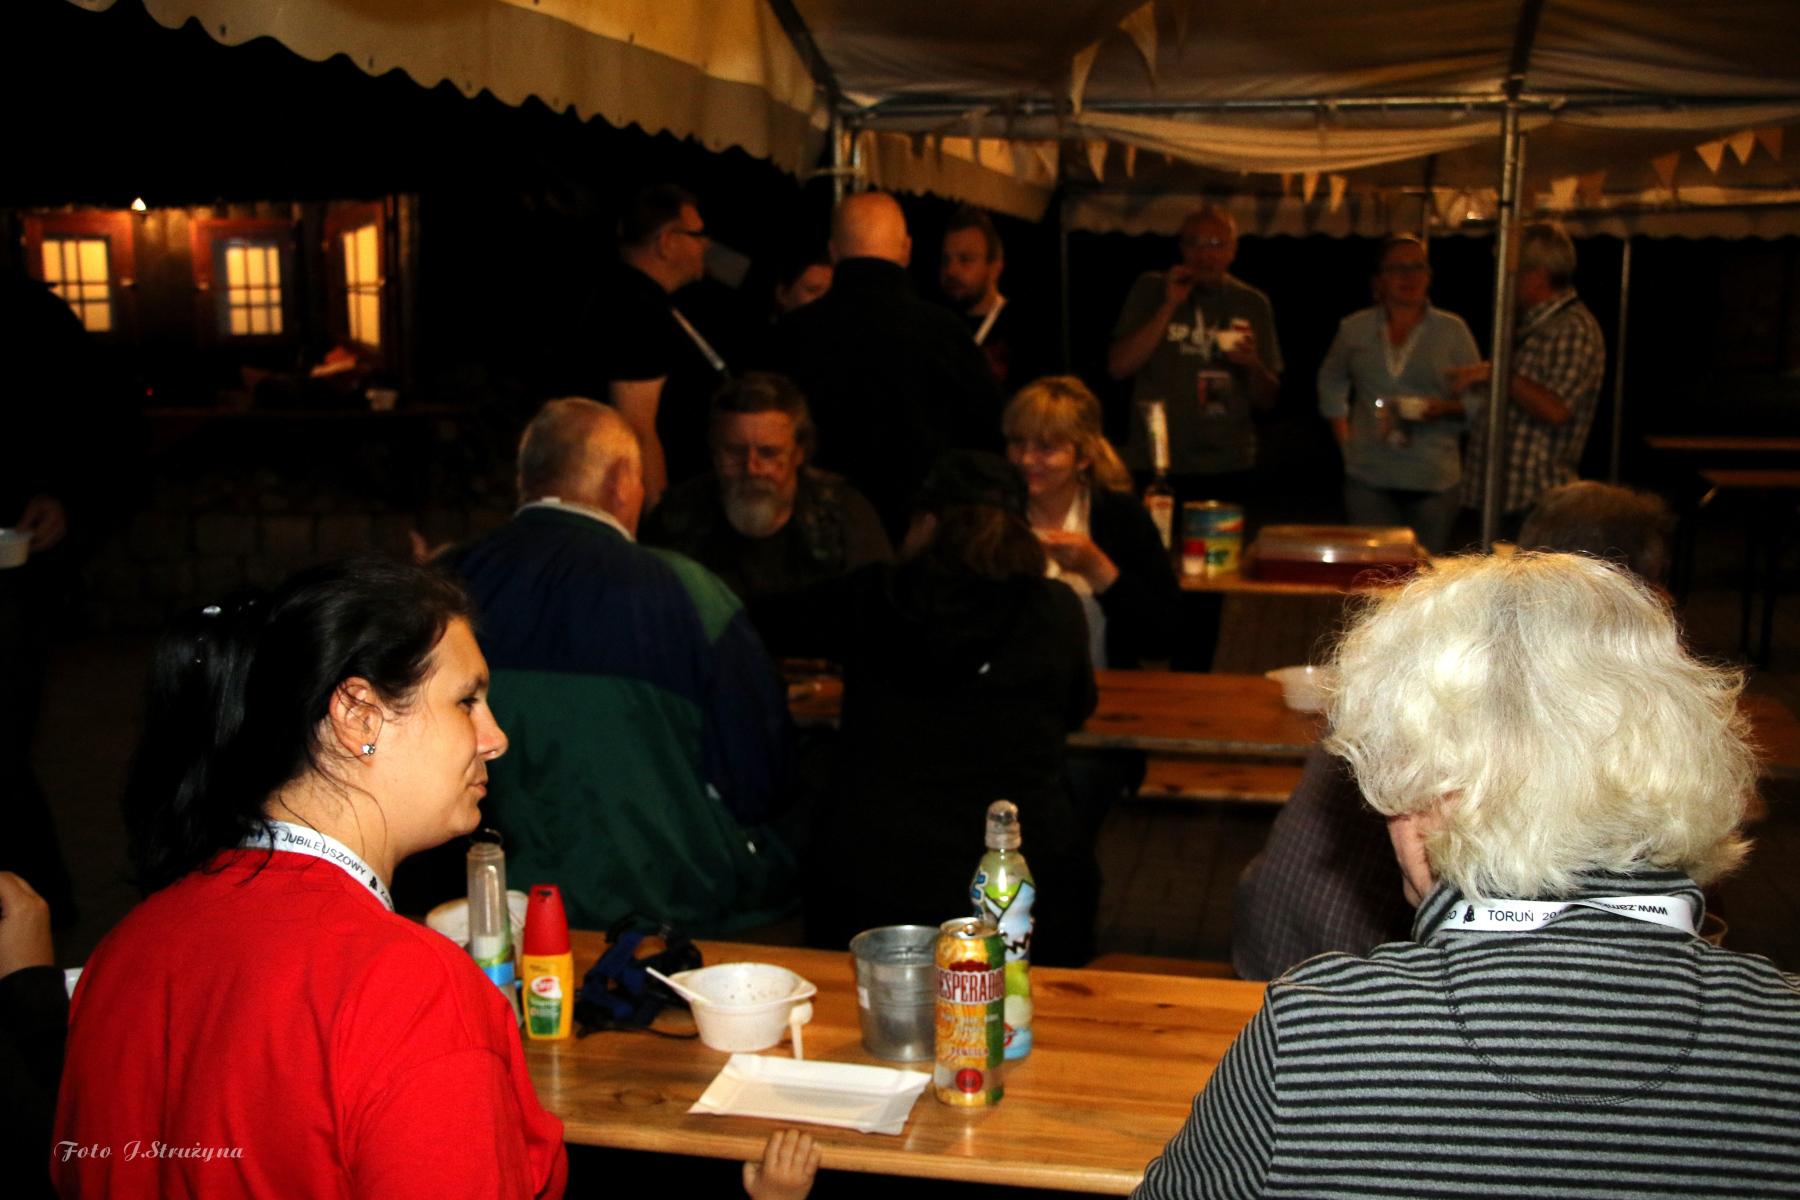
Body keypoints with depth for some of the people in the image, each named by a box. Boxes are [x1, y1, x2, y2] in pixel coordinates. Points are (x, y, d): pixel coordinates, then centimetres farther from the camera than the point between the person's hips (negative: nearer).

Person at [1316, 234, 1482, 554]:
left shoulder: (1452, 330, 5)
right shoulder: (1354, 329, 9)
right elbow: (1330, 382, 25)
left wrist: (1447, 408, -14)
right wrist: (1344, 441, 14)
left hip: (1434, 479, -1)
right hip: (1369, 478, 1)